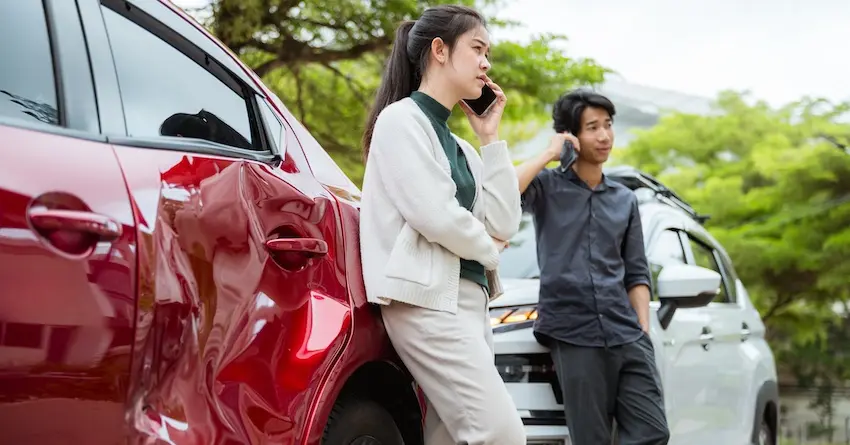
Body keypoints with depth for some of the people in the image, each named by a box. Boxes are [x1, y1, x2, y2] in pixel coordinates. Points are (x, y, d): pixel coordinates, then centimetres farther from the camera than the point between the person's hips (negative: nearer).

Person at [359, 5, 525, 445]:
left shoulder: (456, 143, 21)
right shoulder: (401, 119, -3)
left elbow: (504, 223, 11)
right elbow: (433, 215, -14)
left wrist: (490, 137, 11)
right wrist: (489, 250, 4)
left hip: (469, 299, 9)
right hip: (427, 298, -9)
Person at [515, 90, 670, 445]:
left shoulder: (625, 199, 18)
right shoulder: (548, 186, 6)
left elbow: (636, 273, 17)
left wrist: (644, 331, 6)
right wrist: (549, 155, -7)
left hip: (627, 335, 4)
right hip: (574, 335, -4)